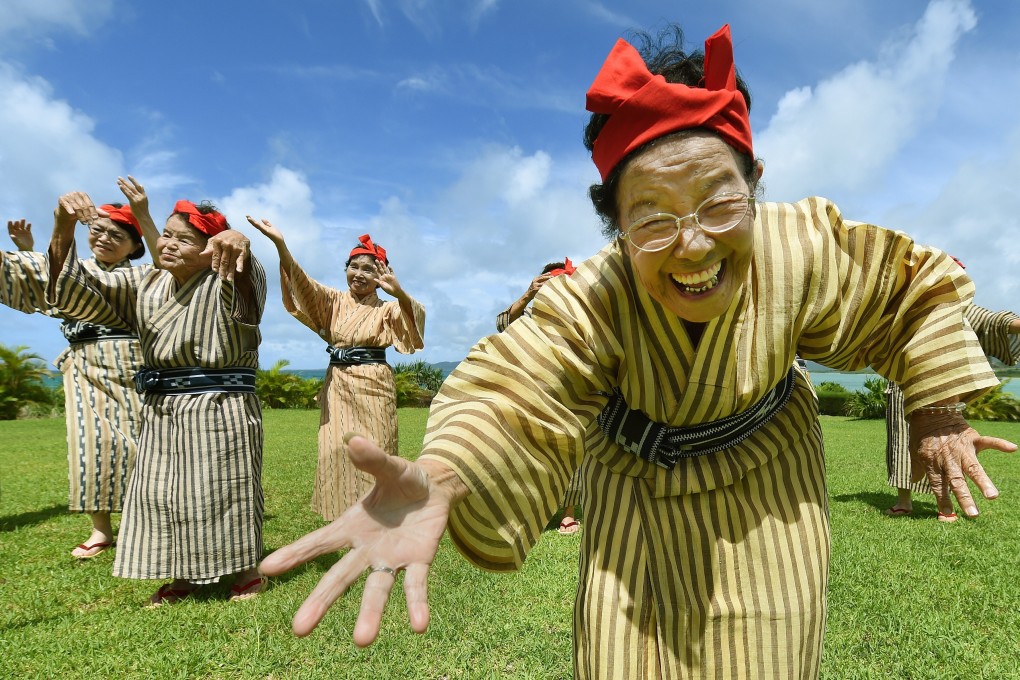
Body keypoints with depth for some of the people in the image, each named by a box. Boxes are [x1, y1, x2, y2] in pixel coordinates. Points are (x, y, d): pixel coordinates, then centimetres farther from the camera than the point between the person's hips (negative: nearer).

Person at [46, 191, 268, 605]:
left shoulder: (225, 285, -10)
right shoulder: (144, 285, 8)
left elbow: (246, 283, -34)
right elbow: (77, 291, 1)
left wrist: (237, 245, -59)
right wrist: (64, 225, -16)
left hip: (220, 411, -6)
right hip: (160, 412, 7)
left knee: (224, 491, 2)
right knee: (164, 495, 13)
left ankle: (247, 571, 21)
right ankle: (185, 577, 30)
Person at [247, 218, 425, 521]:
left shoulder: (386, 309, 0)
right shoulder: (334, 301, 8)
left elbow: (413, 317, -20)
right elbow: (303, 284, -8)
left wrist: (399, 293, -42)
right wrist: (281, 245, -25)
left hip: (373, 386, -3)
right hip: (337, 387, 3)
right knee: (339, 453, 5)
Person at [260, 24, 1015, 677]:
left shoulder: (804, 251, -28)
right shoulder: (586, 305, -36)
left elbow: (910, 289, -7)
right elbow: (513, 398, -49)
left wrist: (935, 406, -4)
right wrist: (441, 481, -70)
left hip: (763, 476, 2)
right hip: (641, 486, -1)